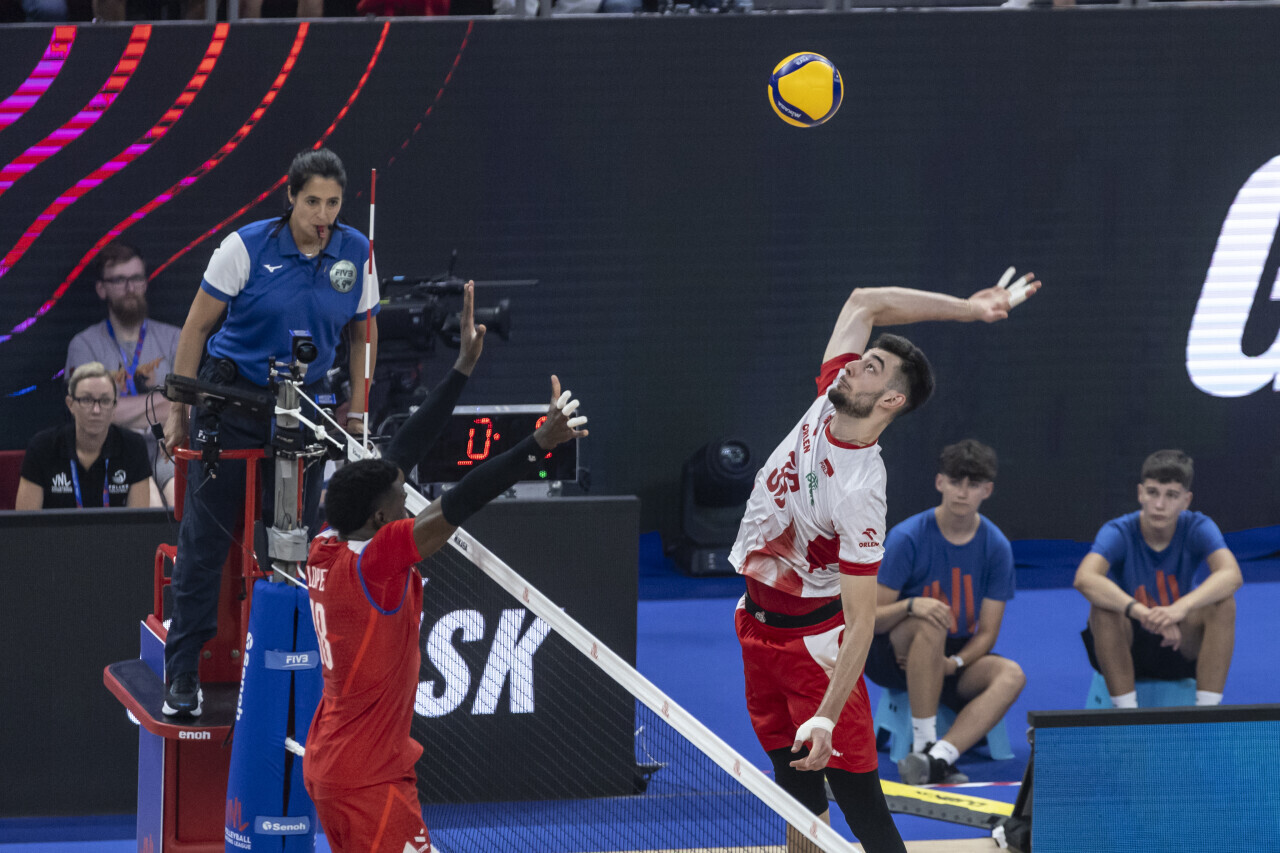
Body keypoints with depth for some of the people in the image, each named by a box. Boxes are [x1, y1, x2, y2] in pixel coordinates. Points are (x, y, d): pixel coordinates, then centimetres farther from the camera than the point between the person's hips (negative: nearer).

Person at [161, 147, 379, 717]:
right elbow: (197, 327, -3)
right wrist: (178, 410, -3)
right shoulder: (247, 247, -11)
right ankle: (182, 672, 2)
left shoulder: (356, 254, -2)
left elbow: (362, 334, 12)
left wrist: (355, 414, 9)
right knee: (205, 536, -4)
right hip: (232, 395, -2)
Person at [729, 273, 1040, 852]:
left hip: (812, 639, -8)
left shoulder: (860, 494, -29)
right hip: (757, 624, 8)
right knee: (798, 791, 14)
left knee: (857, 795, -11)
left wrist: (827, 717, -34)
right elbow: (865, 303, 1)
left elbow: (860, 621, -28)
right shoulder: (828, 403, -9)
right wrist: (967, 309, -4)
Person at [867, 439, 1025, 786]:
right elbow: (871, 617, -14)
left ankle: (938, 757, -42)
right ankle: (923, 743, -34)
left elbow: (987, 633, -2)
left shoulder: (996, 547, -4)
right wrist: (910, 605, -35)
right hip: (891, 654, -4)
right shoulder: (907, 537, -13)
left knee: (1011, 675, -27)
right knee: (931, 623, -37)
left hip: (954, 658, 4)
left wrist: (955, 663, -22)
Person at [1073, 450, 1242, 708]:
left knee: (1222, 601, -26)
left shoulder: (1198, 529, -13)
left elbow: (1232, 575, -32)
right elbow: (1084, 579, -38)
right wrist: (1141, 612, -53)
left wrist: (1181, 608, -50)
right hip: (1127, 652, -1)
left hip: (1183, 648, 1)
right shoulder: (1118, 533, -17)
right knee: (1103, 605, -32)